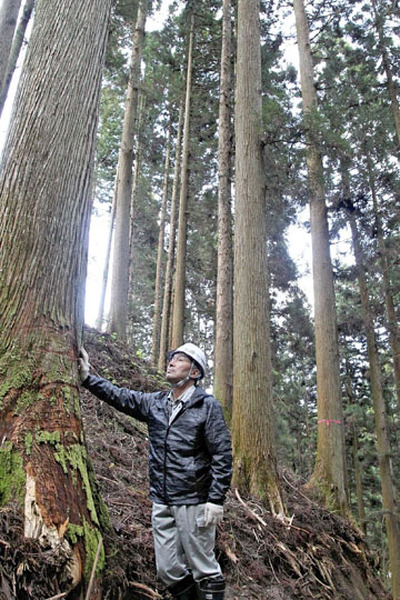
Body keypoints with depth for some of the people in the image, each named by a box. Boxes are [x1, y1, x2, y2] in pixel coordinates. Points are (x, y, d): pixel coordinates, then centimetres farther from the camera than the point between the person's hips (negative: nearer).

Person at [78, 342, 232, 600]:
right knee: (168, 571, 15)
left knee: (204, 571, 6)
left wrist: (216, 501, -15)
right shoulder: (155, 403, 8)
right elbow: (119, 396, 12)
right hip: (162, 504, 6)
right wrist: (87, 376, 4)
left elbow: (223, 456, -11)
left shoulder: (207, 405, -9)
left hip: (194, 503, -6)